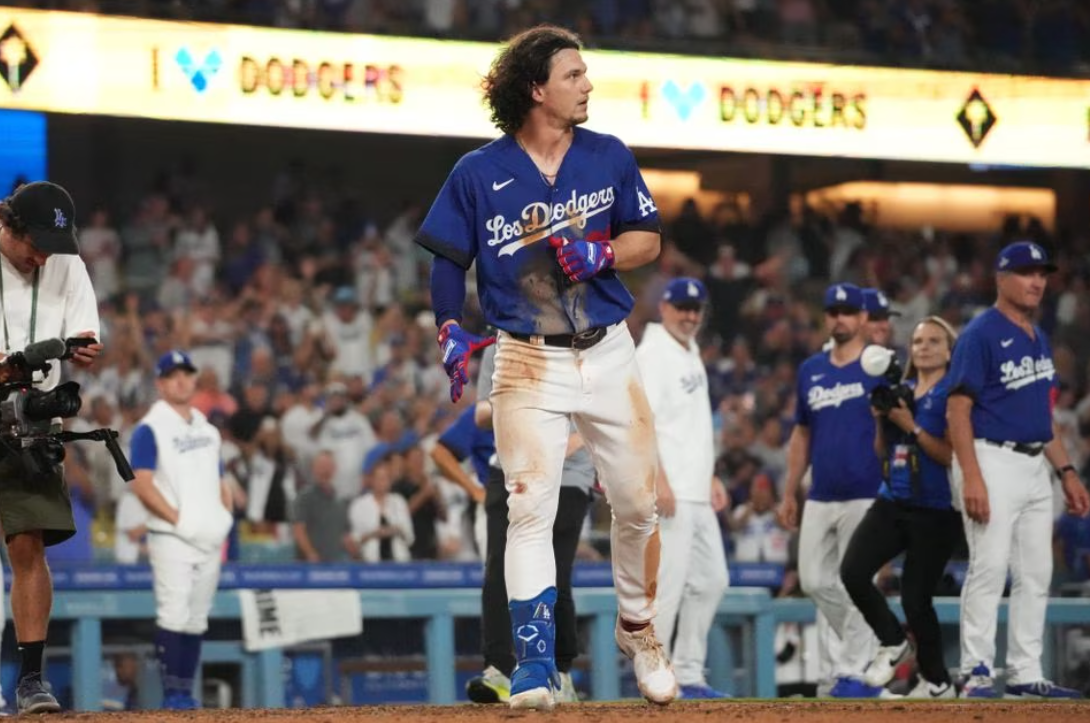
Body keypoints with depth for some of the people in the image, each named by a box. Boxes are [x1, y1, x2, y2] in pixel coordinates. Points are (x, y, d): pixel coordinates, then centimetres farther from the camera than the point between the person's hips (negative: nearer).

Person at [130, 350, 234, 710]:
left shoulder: (207, 430, 18)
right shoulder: (150, 429, -3)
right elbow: (143, 484, -12)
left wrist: (224, 520, 5)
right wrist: (178, 519, -16)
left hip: (210, 541, 6)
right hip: (171, 540, -6)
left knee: (197, 619, 8)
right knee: (174, 615, -13)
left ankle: (186, 690, 12)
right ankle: (173, 692, -12)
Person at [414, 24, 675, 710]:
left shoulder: (608, 157, 3)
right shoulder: (479, 174, -3)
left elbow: (648, 240, 7)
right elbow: (449, 261, 3)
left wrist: (600, 254, -13)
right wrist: (451, 330, -11)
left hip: (608, 352, 3)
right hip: (528, 363, -3)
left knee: (638, 504, 7)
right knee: (531, 510, -11)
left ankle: (638, 629, 30)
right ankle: (536, 665, -10)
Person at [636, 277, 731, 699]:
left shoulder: (691, 352, 19)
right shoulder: (652, 353, -9)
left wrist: (711, 476, 20)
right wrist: (658, 479, -24)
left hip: (697, 494, 10)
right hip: (669, 490, -10)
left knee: (711, 580, 12)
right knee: (668, 582, -10)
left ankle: (688, 675, 18)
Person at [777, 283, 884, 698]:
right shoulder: (811, 371, 13)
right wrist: (789, 494, 16)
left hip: (864, 496, -6)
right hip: (820, 499, 6)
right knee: (814, 581, 6)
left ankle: (855, 671, 2)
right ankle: (876, 641, 23)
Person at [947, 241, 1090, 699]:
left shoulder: (1038, 338, 16)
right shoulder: (981, 334, -9)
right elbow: (958, 410, -15)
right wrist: (972, 479, -24)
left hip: (1036, 467, 9)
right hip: (993, 462, -9)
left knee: (1036, 574, 8)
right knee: (989, 569, -12)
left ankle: (1025, 675, 13)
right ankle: (977, 674, -8)